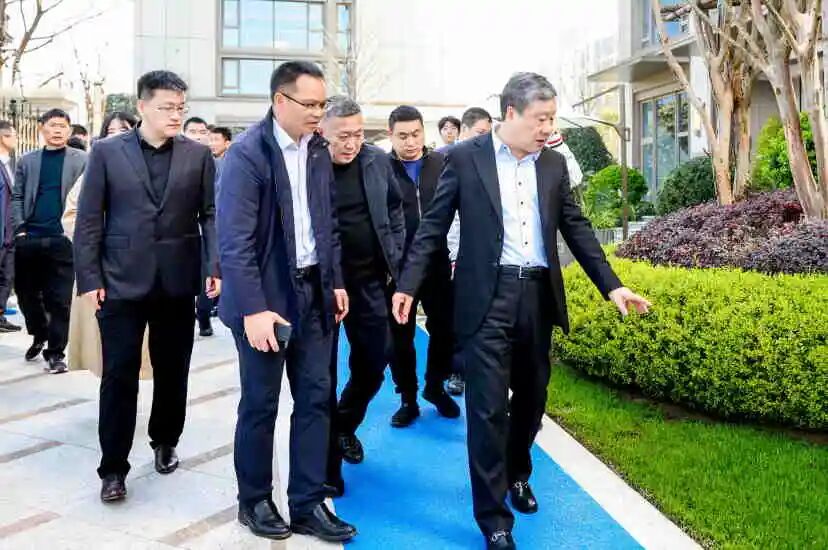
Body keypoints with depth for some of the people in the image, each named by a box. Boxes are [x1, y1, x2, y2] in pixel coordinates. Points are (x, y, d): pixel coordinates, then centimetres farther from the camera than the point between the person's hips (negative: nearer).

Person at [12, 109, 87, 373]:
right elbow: (17, 197, 11)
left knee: (59, 299, -1)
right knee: (26, 293, 12)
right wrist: (20, 227, -2)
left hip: (62, 239, -3)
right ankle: (39, 336, 36)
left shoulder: (82, 160, 5)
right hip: (29, 239, 3)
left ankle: (55, 352, 10)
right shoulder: (27, 160, 13)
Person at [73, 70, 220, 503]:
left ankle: (165, 442, 34)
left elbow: (210, 215, 2)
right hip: (121, 281, -1)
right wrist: (88, 278, -6)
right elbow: (89, 220, 0)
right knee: (119, 374, 1)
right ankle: (113, 467, 12)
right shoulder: (107, 152, 1)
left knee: (173, 370, 12)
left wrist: (215, 266, -10)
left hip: (178, 281, 2)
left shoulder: (198, 155, 4)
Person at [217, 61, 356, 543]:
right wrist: (254, 309, -22)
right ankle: (255, 501, 26)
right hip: (267, 296, -6)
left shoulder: (319, 150, 7)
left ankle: (308, 504, 21)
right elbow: (235, 240, -18)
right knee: (261, 404, 7)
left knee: (316, 398, 9)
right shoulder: (247, 153, -14)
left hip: (314, 292, 6)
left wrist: (336, 282, 10)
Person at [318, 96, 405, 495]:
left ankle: (345, 424, 41)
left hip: (369, 278, 5)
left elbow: (395, 209, 14)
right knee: (323, 369, 5)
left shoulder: (377, 160, 1)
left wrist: (395, 258, 9)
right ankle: (328, 461, 18)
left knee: (375, 359, 14)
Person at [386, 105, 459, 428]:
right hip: (397, 267, -1)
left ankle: (435, 386, 33)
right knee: (400, 336, 9)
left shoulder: (443, 164, 2)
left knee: (445, 329, 9)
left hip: (437, 264, 1)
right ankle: (408, 399, 25)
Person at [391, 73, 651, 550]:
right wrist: (409, 284, -9)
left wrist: (612, 285, 5)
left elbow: (576, 227, 12)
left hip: (538, 294, 5)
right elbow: (434, 226, -1)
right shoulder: (466, 158, -3)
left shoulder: (554, 164, 10)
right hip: (488, 296, -4)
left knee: (532, 397, 16)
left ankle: (517, 474, 42)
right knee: (488, 406, -2)